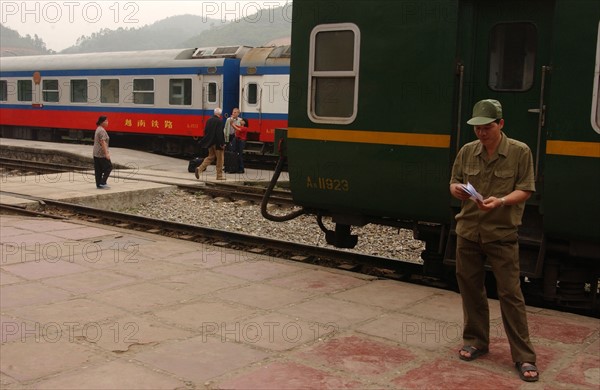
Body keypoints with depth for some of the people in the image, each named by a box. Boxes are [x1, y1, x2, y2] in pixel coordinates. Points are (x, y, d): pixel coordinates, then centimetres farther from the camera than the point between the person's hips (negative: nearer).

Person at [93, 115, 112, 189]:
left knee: (98, 170, 9)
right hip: (102, 153, -9)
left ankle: (99, 185, 10)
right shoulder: (102, 130, -16)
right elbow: (103, 142, -22)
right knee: (108, 167, -2)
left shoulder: (98, 129, 15)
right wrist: (106, 153, -23)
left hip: (96, 153, 9)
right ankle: (102, 183, -4)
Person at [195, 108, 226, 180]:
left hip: (210, 143, 7)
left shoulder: (209, 120, 6)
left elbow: (205, 131, 10)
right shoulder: (219, 121, -16)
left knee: (210, 157, 18)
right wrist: (222, 144, -15)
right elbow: (220, 133, -20)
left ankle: (200, 168, 1)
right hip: (217, 143, -7)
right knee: (220, 159, 5)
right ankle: (219, 176, 11)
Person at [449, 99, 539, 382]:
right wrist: (455, 189, -11)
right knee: (470, 288, 12)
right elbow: (454, 182, 14)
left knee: (510, 293, -3)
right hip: (468, 231, 4)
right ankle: (476, 341, 30)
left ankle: (524, 356, 6)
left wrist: (501, 201, -23)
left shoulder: (520, 152, -5)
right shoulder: (467, 151, 5)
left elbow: (525, 190, -5)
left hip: (502, 234, -4)